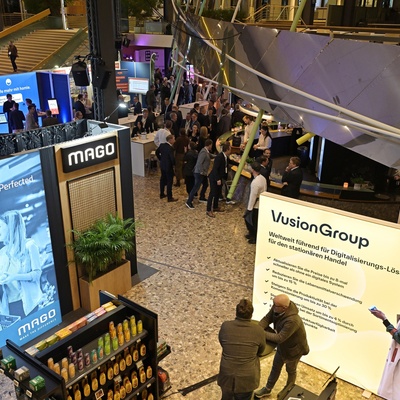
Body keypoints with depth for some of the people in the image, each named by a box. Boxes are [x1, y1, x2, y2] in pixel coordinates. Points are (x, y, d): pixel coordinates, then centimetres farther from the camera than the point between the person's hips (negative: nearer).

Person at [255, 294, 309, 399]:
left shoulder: (292, 321, -45)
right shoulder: (276, 308, -24)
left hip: (294, 349, -6)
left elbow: (279, 338, -41)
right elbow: (267, 319, -14)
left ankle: (288, 389, 53)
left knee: (290, 370, 24)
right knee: (276, 367, 24)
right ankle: (267, 389, 45)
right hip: (282, 345, 6)